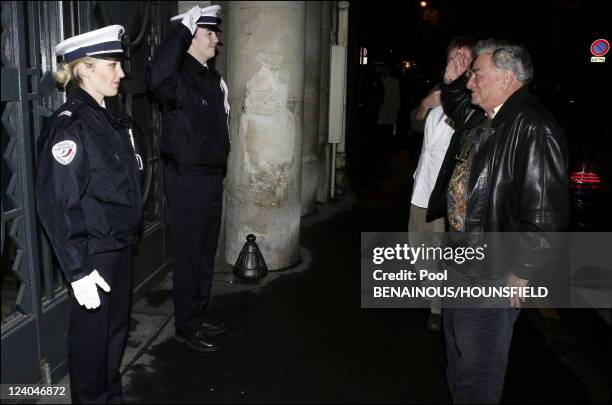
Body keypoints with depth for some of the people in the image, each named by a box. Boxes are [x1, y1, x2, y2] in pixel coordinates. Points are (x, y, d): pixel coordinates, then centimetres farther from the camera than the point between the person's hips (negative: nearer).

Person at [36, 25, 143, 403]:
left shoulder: (113, 116, 6)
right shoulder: (69, 125, -18)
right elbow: (58, 206, -19)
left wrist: (130, 235, 15)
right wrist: (79, 271, -19)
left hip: (121, 245, 7)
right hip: (94, 253, -7)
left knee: (117, 327, 20)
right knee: (92, 333, 10)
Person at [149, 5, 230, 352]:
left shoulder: (212, 77, 12)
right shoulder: (179, 77, -14)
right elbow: (159, 78, -40)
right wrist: (184, 27, -33)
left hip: (213, 176, 9)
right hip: (188, 178, -8)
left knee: (207, 251, 17)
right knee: (190, 254, 2)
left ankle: (199, 315, 33)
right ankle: (187, 327, 17)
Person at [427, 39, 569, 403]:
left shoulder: (533, 127, -23)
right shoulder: (483, 118, 7)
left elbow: (545, 209, -25)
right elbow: (458, 109, 33)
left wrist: (521, 272, -19)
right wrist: (452, 81, 13)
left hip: (493, 274, -9)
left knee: (478, 366, 7)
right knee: (458, 351, 26)